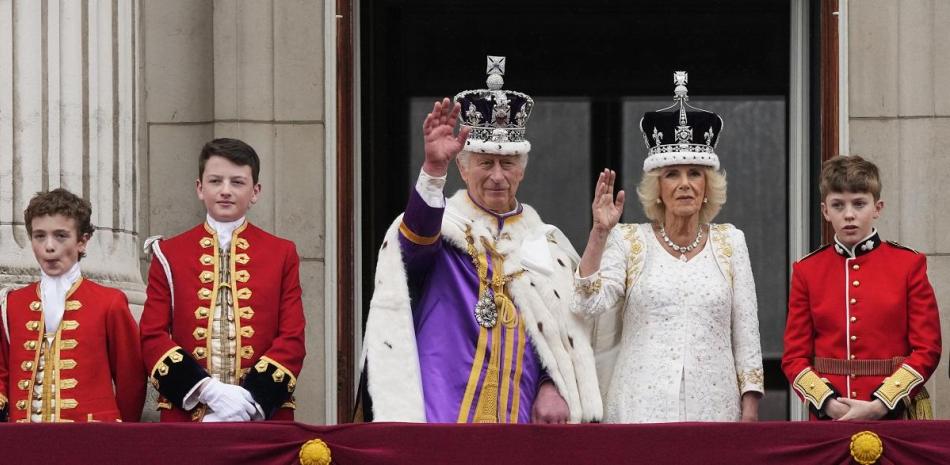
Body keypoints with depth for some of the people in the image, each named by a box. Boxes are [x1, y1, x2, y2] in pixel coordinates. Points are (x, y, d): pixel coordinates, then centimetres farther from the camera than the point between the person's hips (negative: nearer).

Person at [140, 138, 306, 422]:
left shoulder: (282, 255, 9)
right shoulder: (169, 255, 8)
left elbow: (292, 341, 3)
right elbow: (153, 337, 2)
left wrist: (251, 399, -12)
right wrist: (207, 389, -12)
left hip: (264, 417, 0)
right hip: (186, 417, 0)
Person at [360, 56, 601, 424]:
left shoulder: (548, 245, 17)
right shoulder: (440, 224, 6)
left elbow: (568, 334, 14)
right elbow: (417, 237, -19)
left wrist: (553, 387, -3)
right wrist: (434, 168, -36)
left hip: (520, 420, 3)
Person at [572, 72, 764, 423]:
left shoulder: (729, 242, 10)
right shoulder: (628, 242, 5)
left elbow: (745, 330, 9)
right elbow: (589, 304, -9)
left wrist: (750, 410, 3)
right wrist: (599, 233, -14)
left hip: (713, 406, 2)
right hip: (642, 407, -1)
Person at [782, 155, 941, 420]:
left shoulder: (909, 265, 1)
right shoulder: (807, 271, 6)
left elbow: (927, 350, -3)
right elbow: (794, 356, 5)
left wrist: (879, 406, -13)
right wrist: (828, 403, -12)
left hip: (896, 415, -1)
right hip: (829, 416, 1)